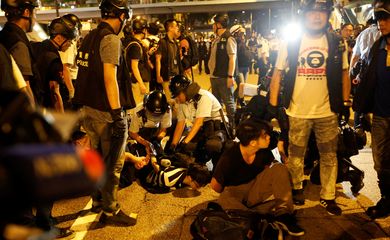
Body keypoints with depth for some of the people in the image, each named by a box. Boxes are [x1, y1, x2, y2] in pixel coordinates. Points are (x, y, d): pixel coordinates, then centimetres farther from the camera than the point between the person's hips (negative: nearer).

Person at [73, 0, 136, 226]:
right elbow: (110, 78, -23)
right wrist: (118, 115, -23)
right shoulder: (111, 39, -15)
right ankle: (110, 211, 11)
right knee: (112, 163, 2)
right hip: (106, 111, -9)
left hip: (88, 107, 9)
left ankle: (97, 201, 34)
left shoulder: (89, 37, 12)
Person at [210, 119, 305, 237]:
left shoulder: (264, 152, -10)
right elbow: (215, 185, -12)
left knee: (279, 168, -16)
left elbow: (270, 171, 10)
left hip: (256, 188, 5)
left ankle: (283, 214, -20)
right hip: (235, 192, -5)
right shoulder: (229, 157, -24)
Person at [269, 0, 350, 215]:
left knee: (329, 156, 9)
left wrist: (345, 103, 7)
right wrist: (273, 103, -4)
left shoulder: (337, 43, 2)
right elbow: (277, 73, 0)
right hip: (297, 111, -1)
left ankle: (328, 197, 24)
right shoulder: (291, 42, -3)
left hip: (327, 111, 2)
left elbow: (344, 74, 10)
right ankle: (297, 188, 34)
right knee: (296, 155, 12)